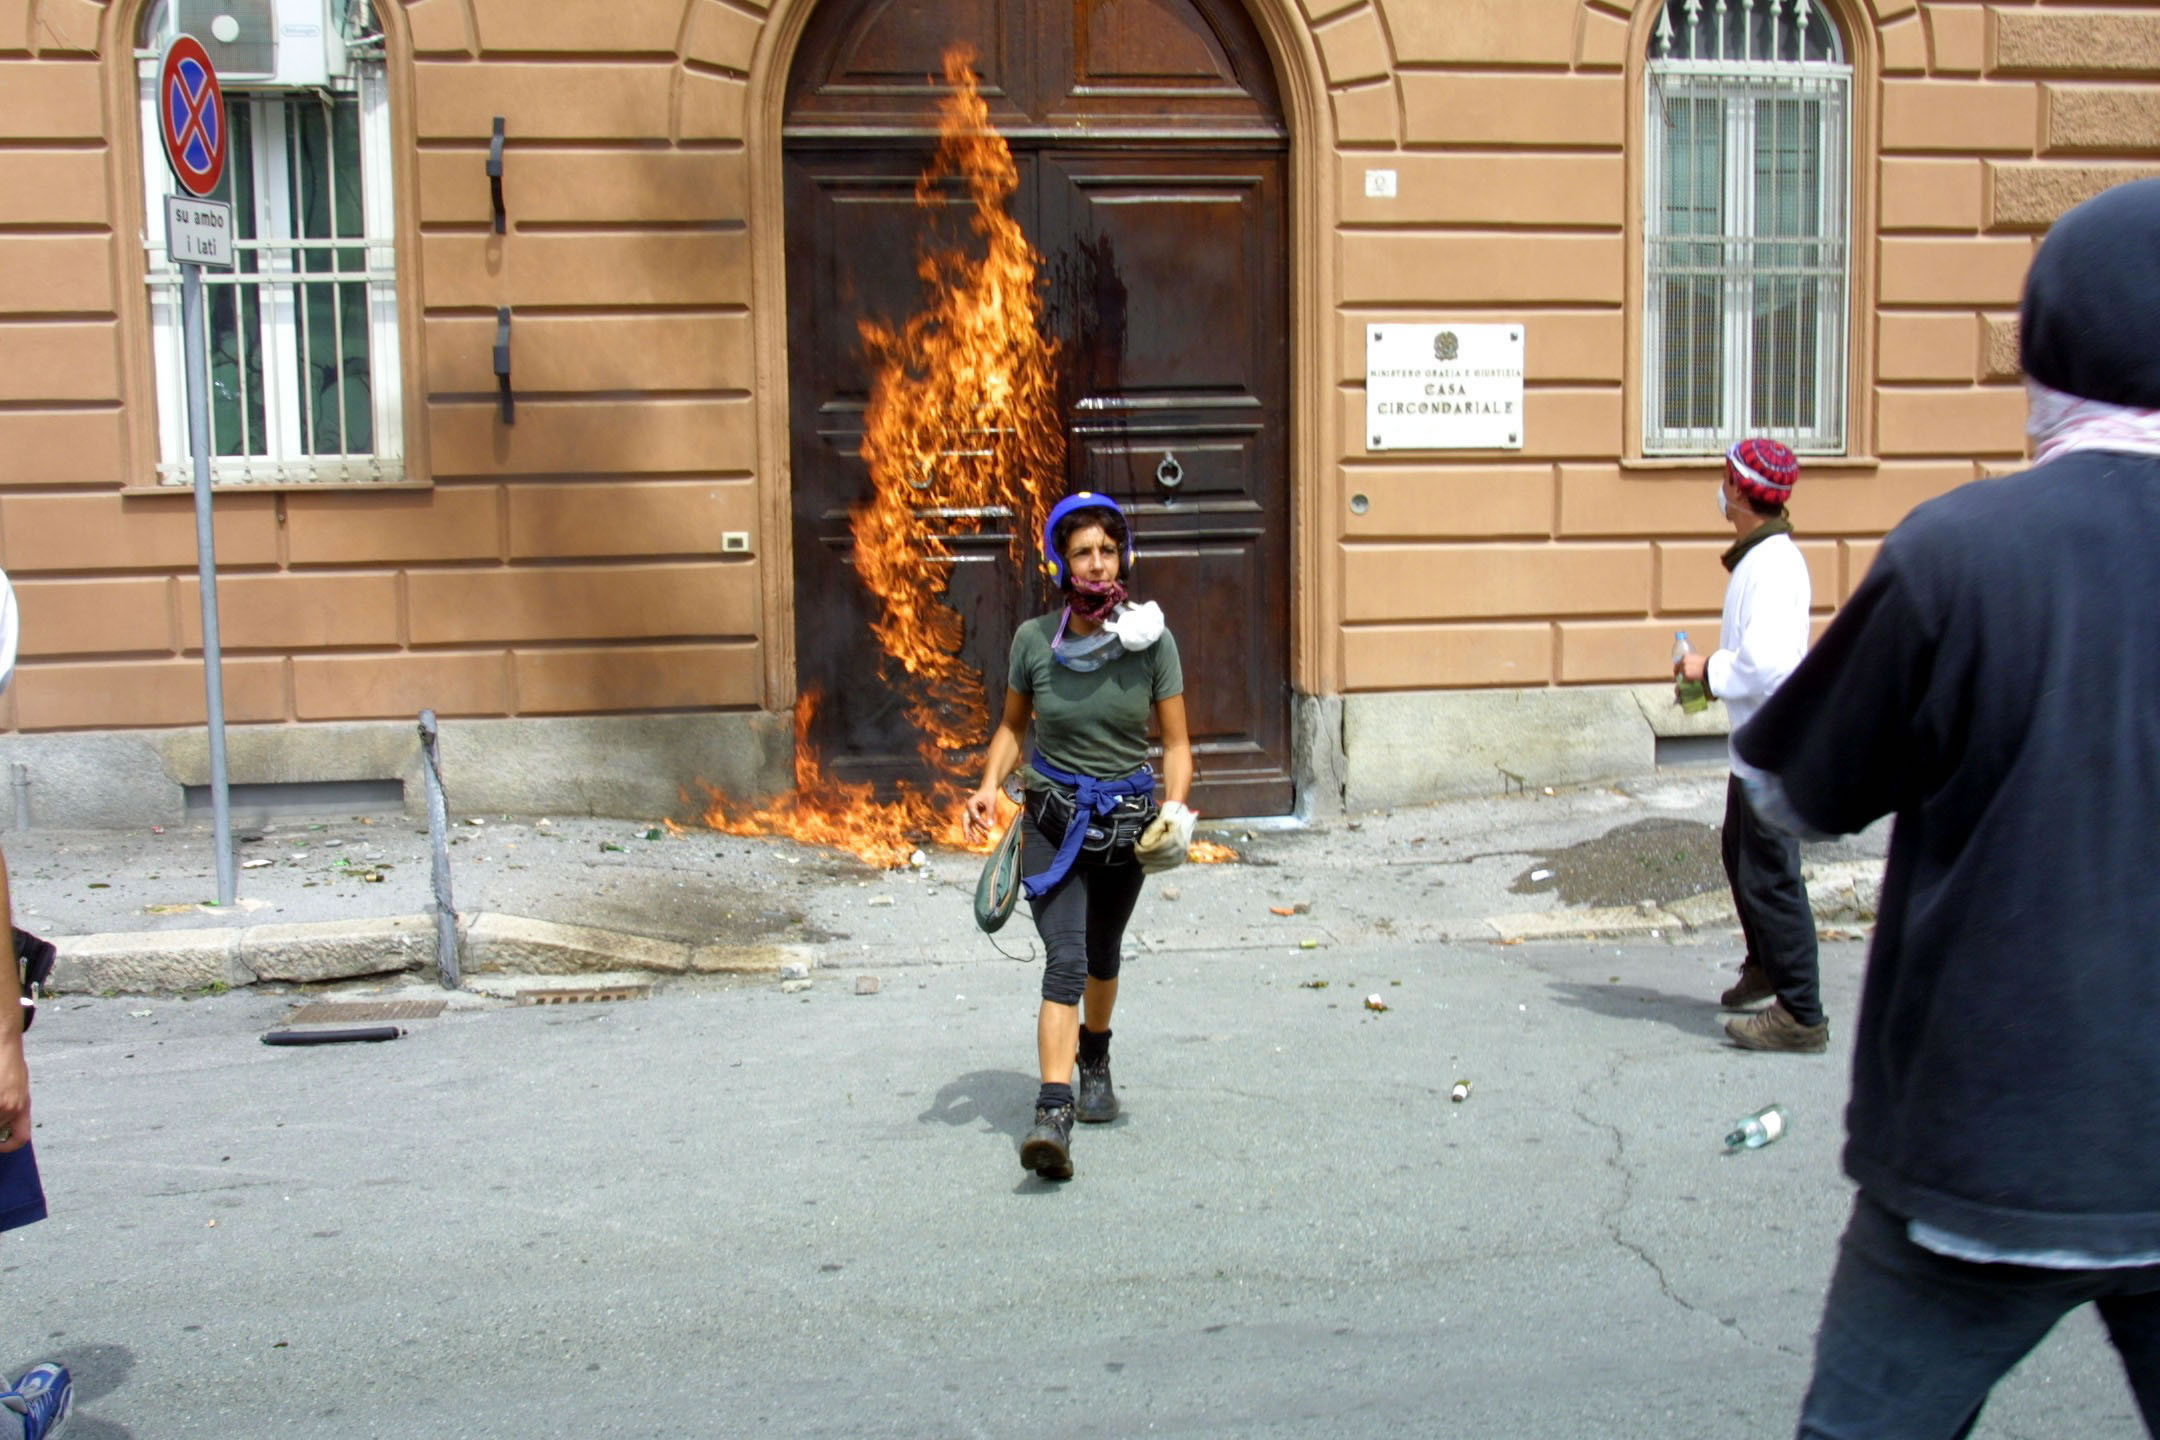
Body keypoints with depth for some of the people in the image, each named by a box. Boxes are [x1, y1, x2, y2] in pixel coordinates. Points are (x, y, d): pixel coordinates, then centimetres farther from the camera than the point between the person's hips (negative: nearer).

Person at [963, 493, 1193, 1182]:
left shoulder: (1153, 640, -9)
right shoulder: (1034, 640, -8)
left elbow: (1176, 742, -4)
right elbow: (1012, 724, 8)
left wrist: (1174, 808, -19)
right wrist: (990, 784, -7)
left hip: (1126, 819, 2)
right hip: (1053, 818, -1)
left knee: (1102, 957, 20)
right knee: (1065, 959, -17)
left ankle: (1095, 1057, 48)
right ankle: (1053, 1113, -22)